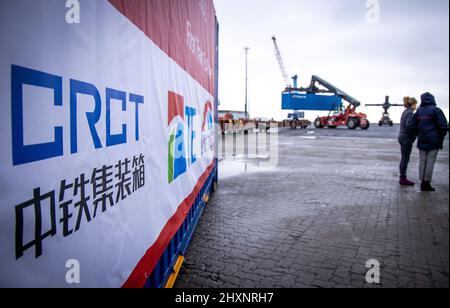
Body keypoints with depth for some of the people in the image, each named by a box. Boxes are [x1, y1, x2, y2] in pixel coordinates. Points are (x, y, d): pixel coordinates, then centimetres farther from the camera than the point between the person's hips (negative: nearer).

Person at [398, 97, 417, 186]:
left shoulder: (405, 112, 13)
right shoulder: (410, 113, -14)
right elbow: (409, 126, -25)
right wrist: (414, 134, -11)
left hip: (402, 137, 9)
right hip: (407, 139, -9)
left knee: (404, 159, 14)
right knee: (405, 159, -2)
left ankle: (402, 178, 21)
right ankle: (403, 179, 5)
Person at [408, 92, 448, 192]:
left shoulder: (418, 111, 4)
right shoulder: (436, 110, -9)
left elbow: (411, 127, 5)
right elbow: (443, 126, -14)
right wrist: (441, 138, 0)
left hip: (422, 141, 4)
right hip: (433, 141, -4)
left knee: (423, 161, 11)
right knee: (430, 162, 2)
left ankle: (423, 183, 16)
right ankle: (427, 183, 6)